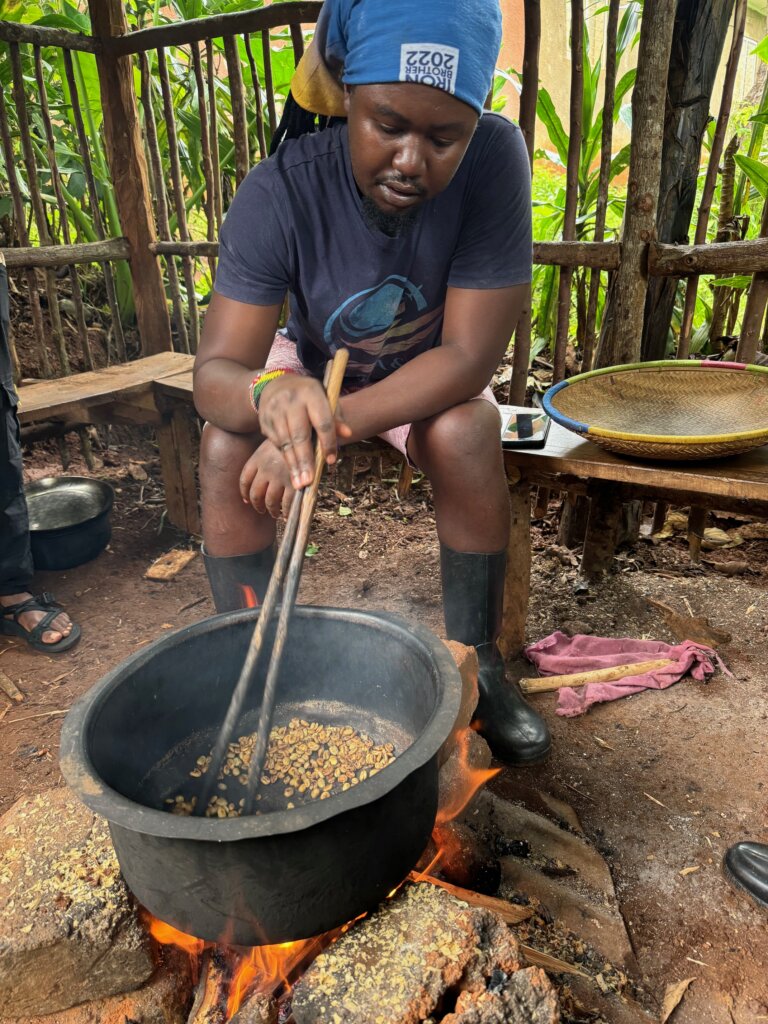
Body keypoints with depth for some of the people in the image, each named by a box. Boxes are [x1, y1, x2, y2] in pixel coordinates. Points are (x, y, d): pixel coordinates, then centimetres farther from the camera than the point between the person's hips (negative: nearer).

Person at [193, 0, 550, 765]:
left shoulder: (495, 159, -27)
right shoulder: (280, 192, -27)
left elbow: (469, 356, -30)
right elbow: (215, 371, -30)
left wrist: (331, 423, -40)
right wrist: (272, 396, -54)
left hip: (430, 378, 0)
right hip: (311, 364, 1)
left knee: (466, 431, -31)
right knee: (226, 446, -26)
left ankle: (476, 663, -10)